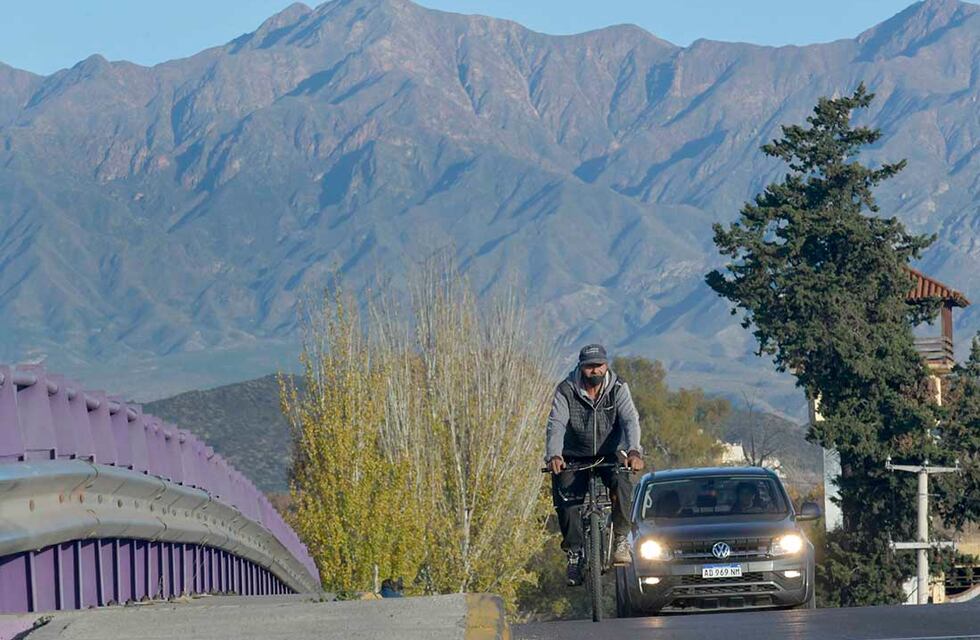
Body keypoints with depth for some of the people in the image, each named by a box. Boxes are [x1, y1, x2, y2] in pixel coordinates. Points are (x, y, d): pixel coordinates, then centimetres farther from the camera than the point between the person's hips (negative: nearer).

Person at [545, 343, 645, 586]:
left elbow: (630, 420, -23)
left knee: (621, 482, -30)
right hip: (575, 458, 1)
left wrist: (634, 451, -42)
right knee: (567, 498, -20)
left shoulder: (618, 389, -9)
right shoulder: (566, 391, -10)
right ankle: (574, 553, -5)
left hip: (609, 456, 0)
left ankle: (621, 539, -17)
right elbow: (556, 425, -22)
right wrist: (554, 455, -42)